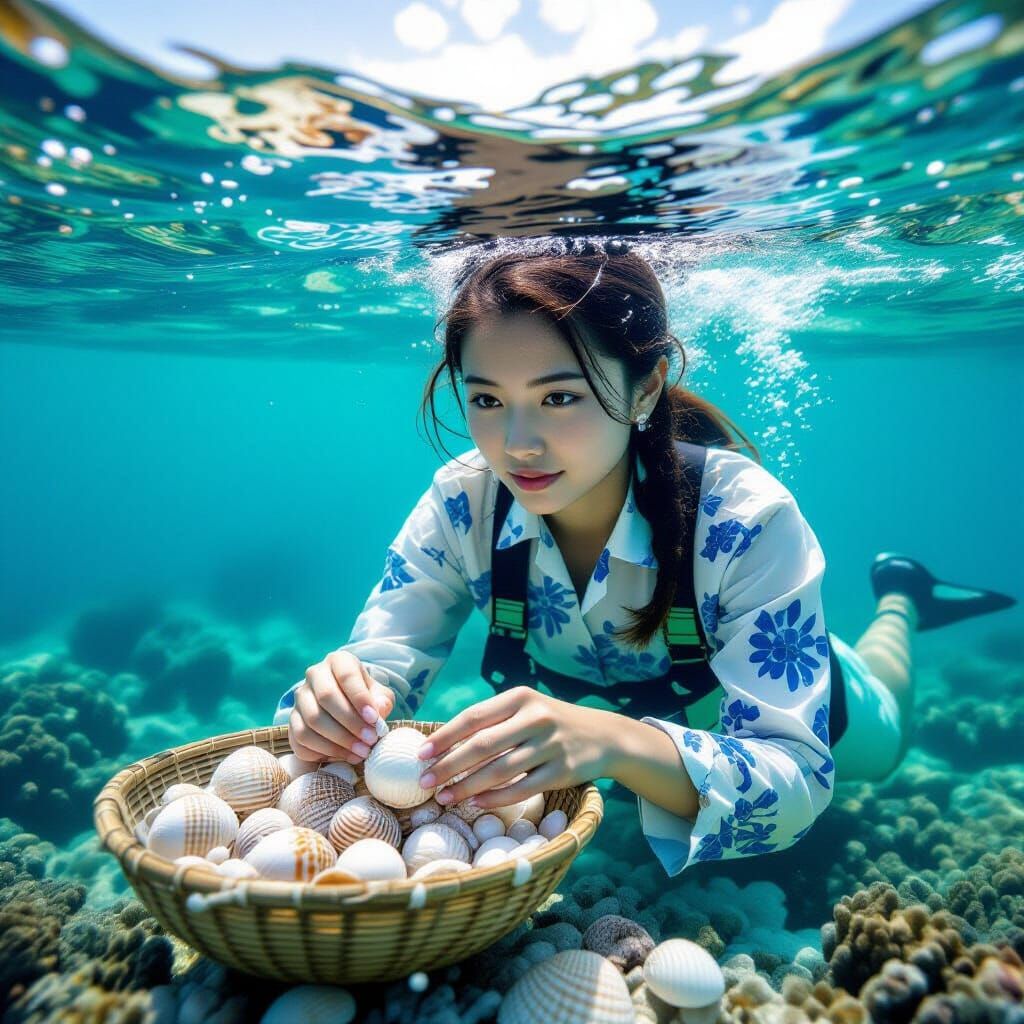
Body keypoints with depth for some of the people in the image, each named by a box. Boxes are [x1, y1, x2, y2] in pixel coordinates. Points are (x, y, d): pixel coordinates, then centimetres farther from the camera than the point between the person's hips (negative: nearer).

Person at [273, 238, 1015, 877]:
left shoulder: (747, 520, -41)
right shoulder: (461, 504, -32)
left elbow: (799, 779, -43)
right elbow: (378, 670, -27)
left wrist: (619, 745, -62)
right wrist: (334, 706, -51)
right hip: (589, 712, 3)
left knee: (879, 741, 33)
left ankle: (898, 597, 57)